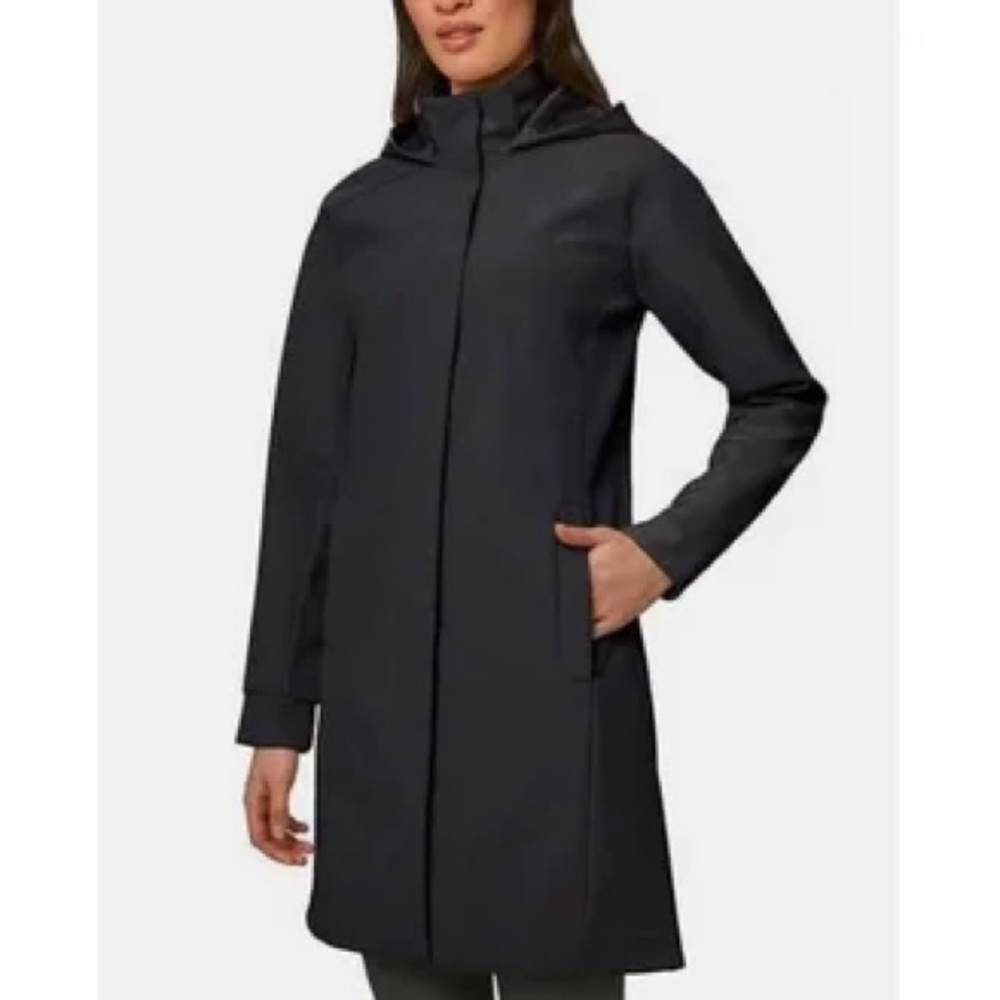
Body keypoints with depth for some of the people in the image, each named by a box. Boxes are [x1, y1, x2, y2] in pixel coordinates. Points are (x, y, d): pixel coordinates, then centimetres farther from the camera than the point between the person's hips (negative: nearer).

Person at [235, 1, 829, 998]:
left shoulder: (622, 176, 2)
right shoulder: (359, 207, 12)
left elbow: (781, 395, 6)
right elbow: (305, 470, 11)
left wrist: (668, 549, -7)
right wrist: (276, 711, 9)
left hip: (552, 684, -4)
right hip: (381, 695, 4)